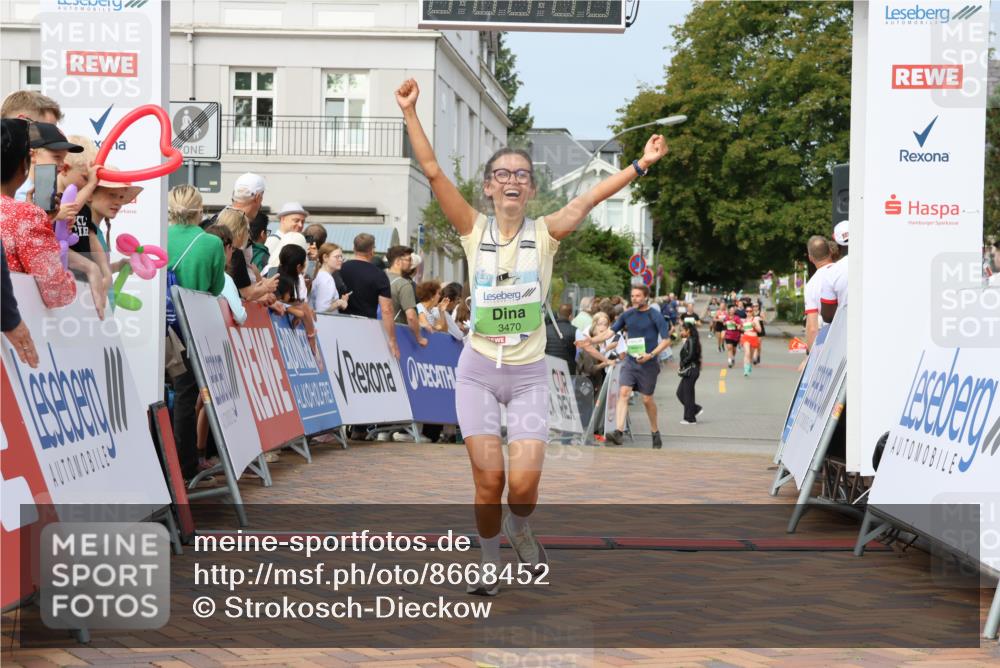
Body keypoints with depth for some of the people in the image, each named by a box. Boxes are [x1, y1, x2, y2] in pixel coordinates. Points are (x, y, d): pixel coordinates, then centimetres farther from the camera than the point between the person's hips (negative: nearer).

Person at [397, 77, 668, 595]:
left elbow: (590, 198, -10)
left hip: (529, 374, 0)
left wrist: (642, 164, -17)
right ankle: (488, 566, 21)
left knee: (524, 482, -11)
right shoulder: (474, 230, -1)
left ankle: (518, 530, 25)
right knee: (488, 481, -3)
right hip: (478, 371, 0)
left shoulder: (545, 233, -1)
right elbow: (432, 171, -9)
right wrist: (409, 112, -17)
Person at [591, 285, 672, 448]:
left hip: (648, 363, -3)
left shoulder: (656, 316, -6)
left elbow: (666, 340, -8)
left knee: (647, 399, 4)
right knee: (623, 392, -15)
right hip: (630, 361, 3)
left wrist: (651, 355, -20)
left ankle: (655, 432, 25)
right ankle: (618, 432, -24)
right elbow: (611, 332, 7)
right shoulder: (627, 315, 6)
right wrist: (591, 341, -6)